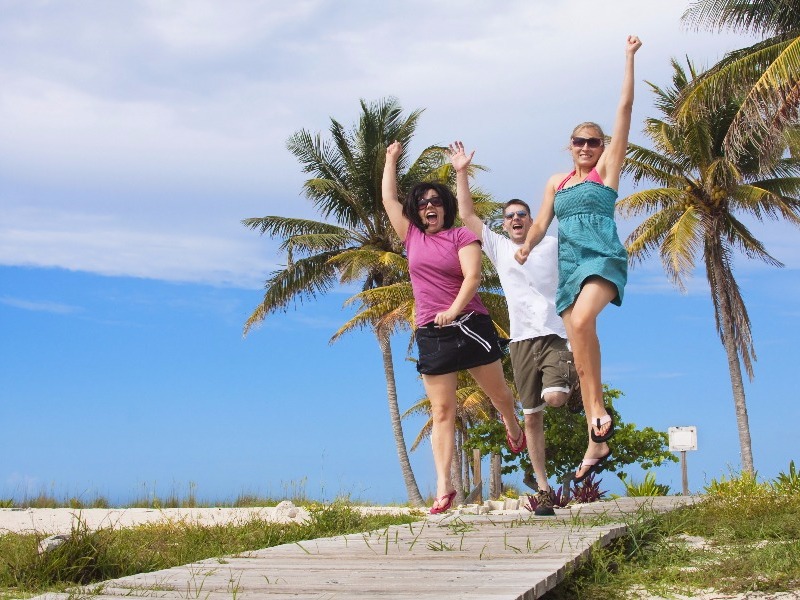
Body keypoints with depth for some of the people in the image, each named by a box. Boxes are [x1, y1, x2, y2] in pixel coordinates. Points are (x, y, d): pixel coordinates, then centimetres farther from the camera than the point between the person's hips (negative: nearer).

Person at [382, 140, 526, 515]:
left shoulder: (461, 236, 1)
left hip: (469, 325, -2)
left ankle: (513, 427, 47)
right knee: (441, 411, -2)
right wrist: (392, 159, 22)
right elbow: (389, 198, 17)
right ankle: (444, 487, -5)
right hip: (430, 333, 2)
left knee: (498, 392, 12)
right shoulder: (412, 237, 12)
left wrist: (454, 309, -23)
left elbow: (472, 276, -11)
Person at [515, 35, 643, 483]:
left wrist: (630, 58, 3)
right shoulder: (557, 182, 19)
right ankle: (598, 443, 4)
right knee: (580, 350, 0)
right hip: (569, 264, 5)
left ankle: (599, 408, -21)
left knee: (582, 321, -34)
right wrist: (526, 247, -9)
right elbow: (542, 222, 13)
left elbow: (625, 109, 3)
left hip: (603, 257, -5)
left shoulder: (606, 169, 6)